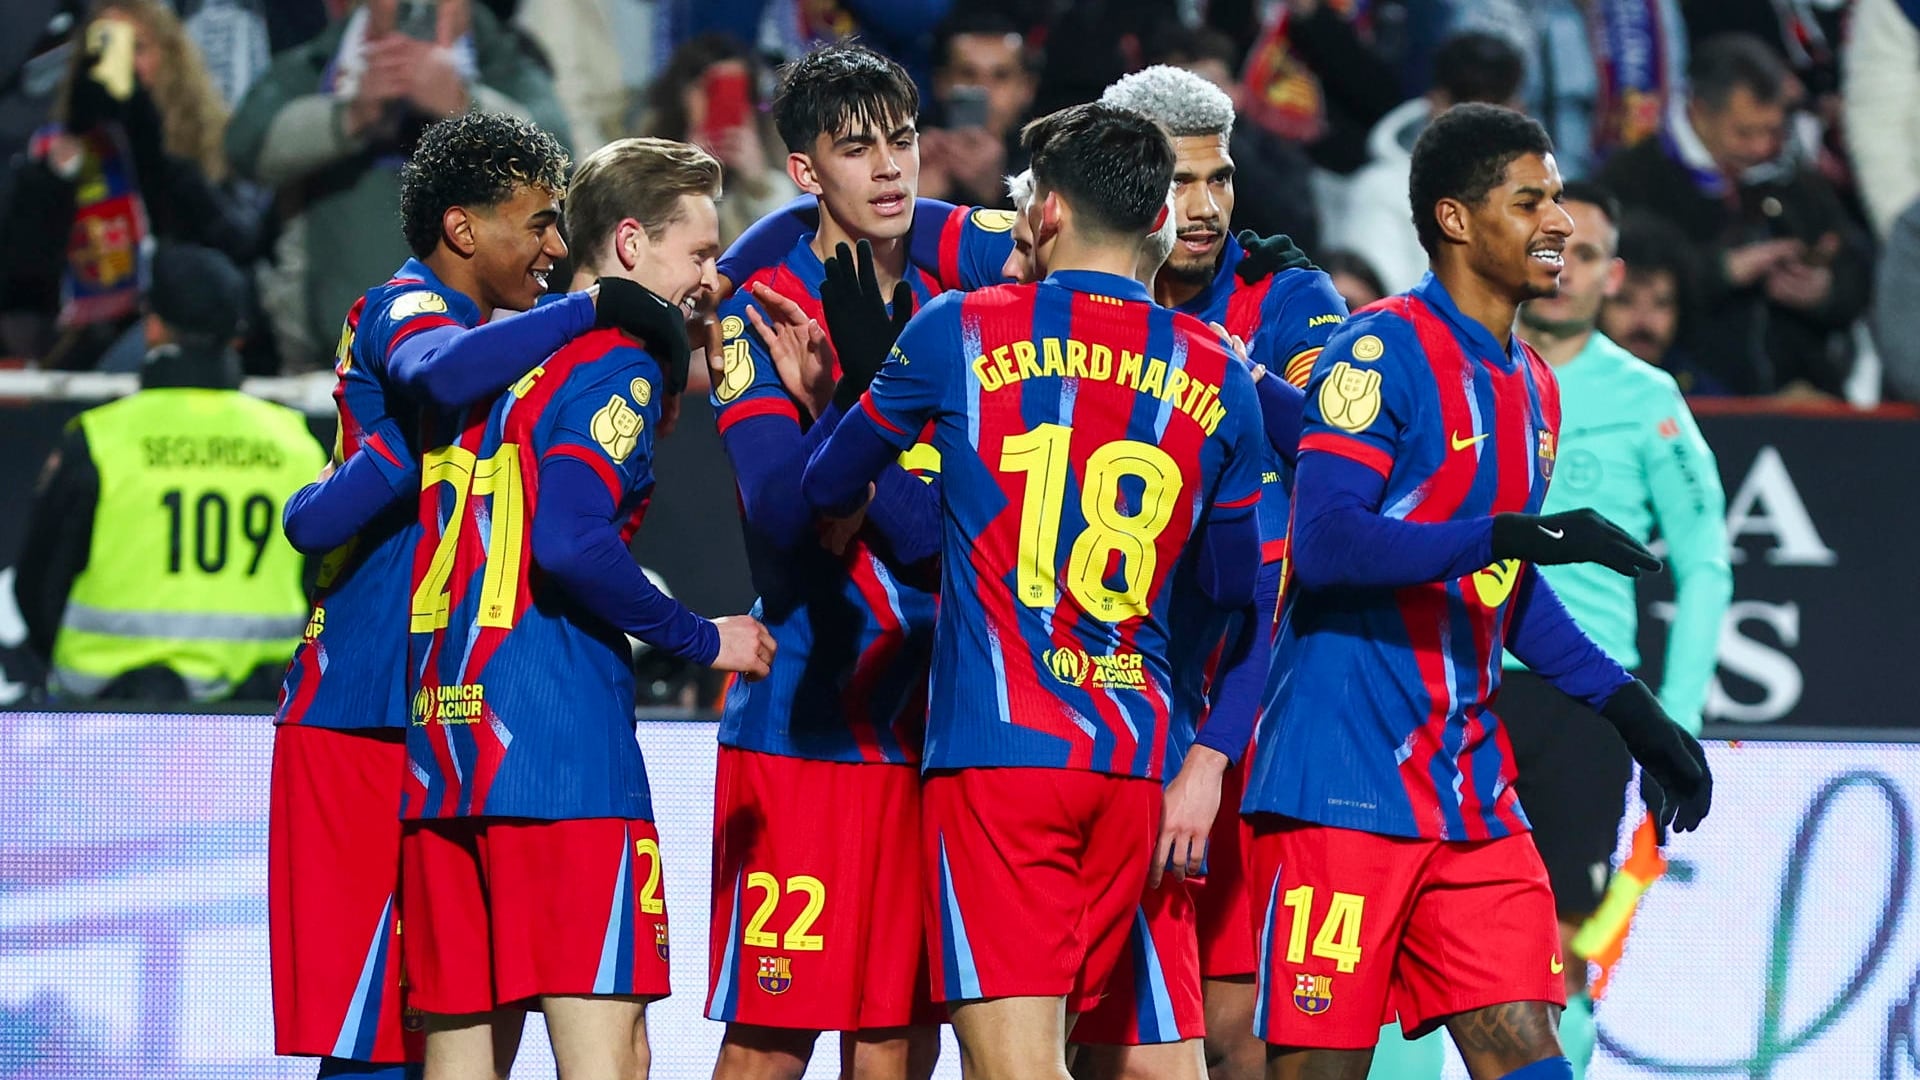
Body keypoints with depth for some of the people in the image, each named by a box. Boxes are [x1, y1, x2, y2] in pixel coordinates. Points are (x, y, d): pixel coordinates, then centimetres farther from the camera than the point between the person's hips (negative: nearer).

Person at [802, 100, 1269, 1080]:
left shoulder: (960, 334, 0)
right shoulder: (1218, 380, 10)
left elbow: (828, 490, 14)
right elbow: (1240, 597, 17)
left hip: (996, 751, -4)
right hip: (1136, 768, 4)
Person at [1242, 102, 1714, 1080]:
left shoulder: (1532, 390, 17)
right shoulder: (1381, 352, -10)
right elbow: (1325, 543, -21)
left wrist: (1625, 706, 23)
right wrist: (1516, 535, -28)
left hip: (1472, 790, 8)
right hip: (1345, 779, -8)